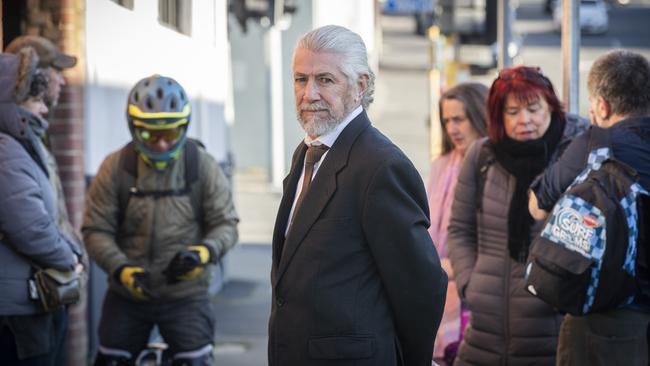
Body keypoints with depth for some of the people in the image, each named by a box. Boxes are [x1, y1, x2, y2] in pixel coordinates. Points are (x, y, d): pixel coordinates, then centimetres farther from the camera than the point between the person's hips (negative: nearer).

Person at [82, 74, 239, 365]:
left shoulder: (203, 166, -5)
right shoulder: (115, 168, -6)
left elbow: (225, 224, -2)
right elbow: (96, 230, -6)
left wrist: (205, 251, -24)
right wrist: (121, 269, -22)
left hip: (186, 295, -1)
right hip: (127, 295, 1)